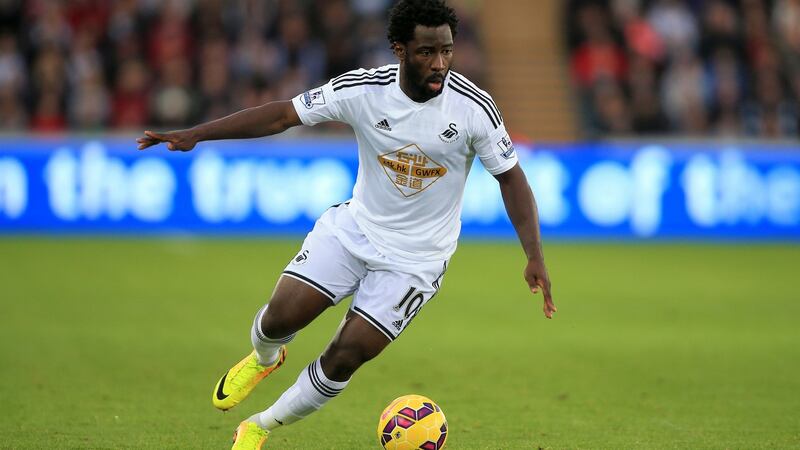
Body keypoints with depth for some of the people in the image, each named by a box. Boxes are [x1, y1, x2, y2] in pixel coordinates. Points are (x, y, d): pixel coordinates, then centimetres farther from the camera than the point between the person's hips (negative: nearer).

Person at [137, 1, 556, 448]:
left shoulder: (474, 107, -20)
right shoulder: (364, 89, -16)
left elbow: (511, 179, -8)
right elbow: (282, 115, -9)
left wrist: (535, 258, -16)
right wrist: (195, 135, -15)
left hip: (415, 258, -2)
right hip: (355, 227, 2)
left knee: (344, 358, -7)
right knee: (279, 317, -9)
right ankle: (263, 358, 31)